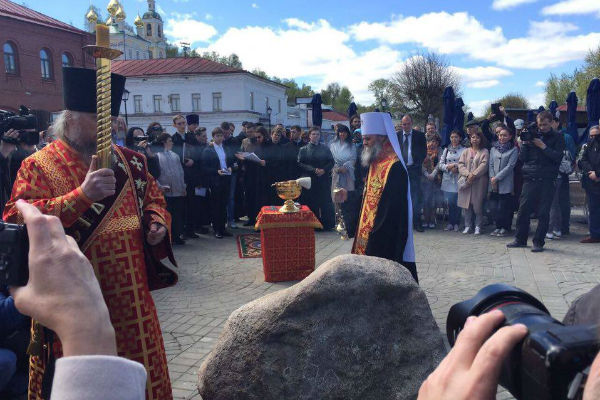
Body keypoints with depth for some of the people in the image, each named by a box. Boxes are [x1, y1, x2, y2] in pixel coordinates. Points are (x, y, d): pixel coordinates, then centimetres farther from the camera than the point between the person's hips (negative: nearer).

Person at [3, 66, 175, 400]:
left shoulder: (131, 161, 6)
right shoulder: (38, 166, -7)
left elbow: (155, 200, 19)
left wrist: (157, 223, -3)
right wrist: (82, 195, -29)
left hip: (132, 296, 4)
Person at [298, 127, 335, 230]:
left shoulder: (325, 149, 12)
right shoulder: (303, 150, 6)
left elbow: (331, 162, 8)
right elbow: (300, 164, -3)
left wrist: (324, 170, -11)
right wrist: (313, 170, -14)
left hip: (324, 180, 2)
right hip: (310, 180, -1)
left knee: (326, 202, 0)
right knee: (312, 203, -3)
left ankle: (327, 224, 9)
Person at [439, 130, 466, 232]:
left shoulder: (464, 150, 2)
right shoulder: (446, 150, 15)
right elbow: (440, 165, 10)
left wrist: (457, 168, -17)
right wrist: (448, 166, -8)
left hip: (458, 179, -3)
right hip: (447, 180, 3)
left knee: (457, 203, -3)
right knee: (450, 202, 1)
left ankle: (456, 224, 7)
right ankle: (450, 223, 10)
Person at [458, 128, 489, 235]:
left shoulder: (484, 152, 5)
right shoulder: (466, 152, 16)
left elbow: (484, 165, -8)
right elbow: (460, 164, 5)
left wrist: (474, 174, -17)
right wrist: (467, 174, -11)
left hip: (479, 182, -3)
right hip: (466, 181, 3)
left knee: (478, 204, -3)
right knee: (467, 204, 3)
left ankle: (478, 226, 5)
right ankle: (467, 226, 10)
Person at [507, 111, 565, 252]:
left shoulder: (557, 138, 6)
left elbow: (557, 156, -8)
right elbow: (522, 157, 9)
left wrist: (543, 146, -12)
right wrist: (525, 143, -3)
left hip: (547, 181, -2)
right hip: (530, 179, 2)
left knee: (543, 213, -1)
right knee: (523, 210, 3)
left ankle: (538, 242, 7)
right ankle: (520, 239, 15)